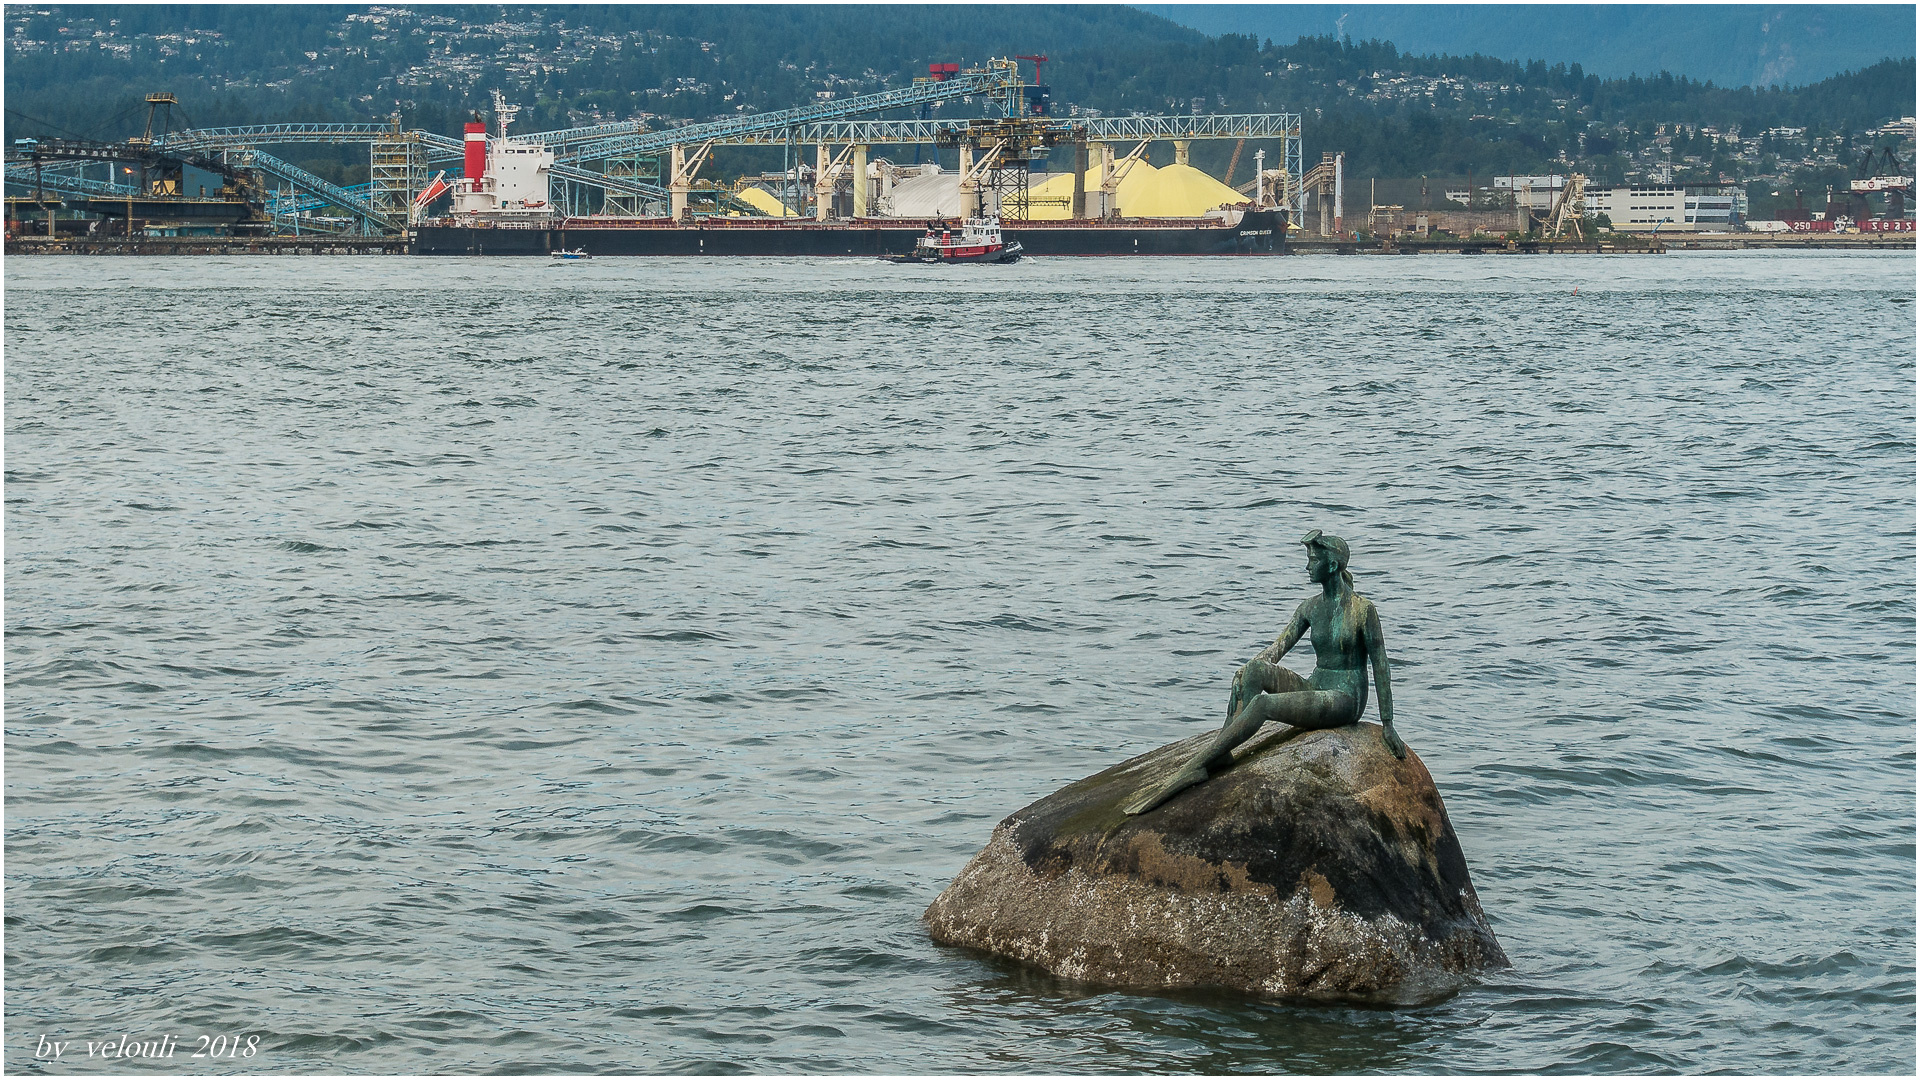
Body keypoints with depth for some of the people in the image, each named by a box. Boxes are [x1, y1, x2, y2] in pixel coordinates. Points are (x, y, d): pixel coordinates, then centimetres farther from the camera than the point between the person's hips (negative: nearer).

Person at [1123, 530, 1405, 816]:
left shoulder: (1363, 609, -9)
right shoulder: (1309, 607, 10)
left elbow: (1380, 666, -9)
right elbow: (1278, 647, 4)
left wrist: (1387, 725, -10)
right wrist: (1243, 674, -15)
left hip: (1345, 700, -7)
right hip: (1313, 689, 7)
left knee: (1262, 704, -29)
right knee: (1253, 670, -20)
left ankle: (1194, 766, -36)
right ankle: (1221, 754, -31)